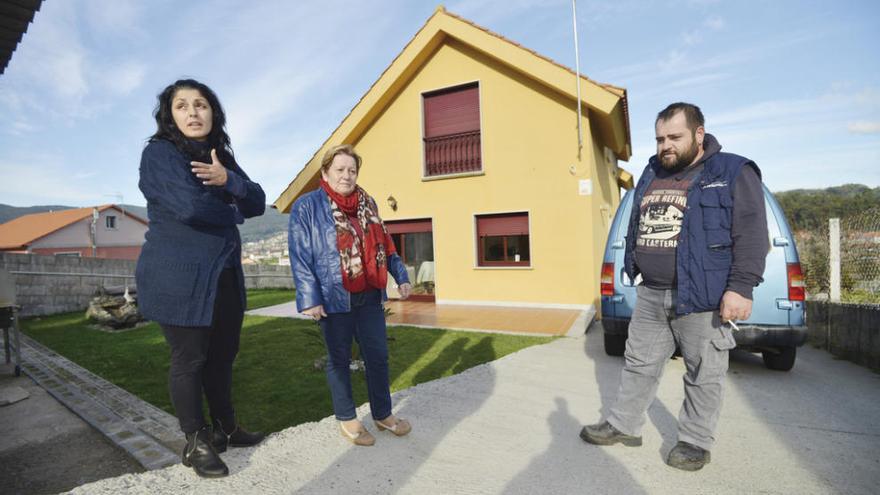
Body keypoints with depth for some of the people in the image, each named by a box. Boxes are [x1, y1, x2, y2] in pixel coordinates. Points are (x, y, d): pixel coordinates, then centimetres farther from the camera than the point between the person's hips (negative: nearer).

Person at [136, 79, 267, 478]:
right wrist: (232, 212, -5)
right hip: (178, 280, -7)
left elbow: (258, 202, 4)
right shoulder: (159, 153, -8)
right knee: (189, 360, 4)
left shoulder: (222, 157, 14)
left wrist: (227, 180, -15)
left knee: (223, 354, 15)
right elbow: (190, 207, -23)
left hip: (225, 277, 7)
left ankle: (225, 428, 31)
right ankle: (195, 442, 21)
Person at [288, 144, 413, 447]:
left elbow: (384, 244, 17)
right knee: (339, 359, 10)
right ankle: (347, 420, 28)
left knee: (378, 355, 12)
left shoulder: (367, 204, 11)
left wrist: (401, 276, 12)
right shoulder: (307, 206, -5)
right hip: (335, 299, -5)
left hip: (369, 297, 5)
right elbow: (300, 256, -10)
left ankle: (383, 414, 30)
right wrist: (309, 298, -16)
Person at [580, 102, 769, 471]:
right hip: (650, 295, 6)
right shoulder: (652, 175, 14)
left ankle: (696, 442, 25)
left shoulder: (733, 174, -4)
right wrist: (636, 273, 20)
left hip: (702, 298, -6)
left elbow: (751, 235, -10)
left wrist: (740, 287, -16)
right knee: (639, 364, 14)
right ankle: (623, 425, 28)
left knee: (704, 374, 7)